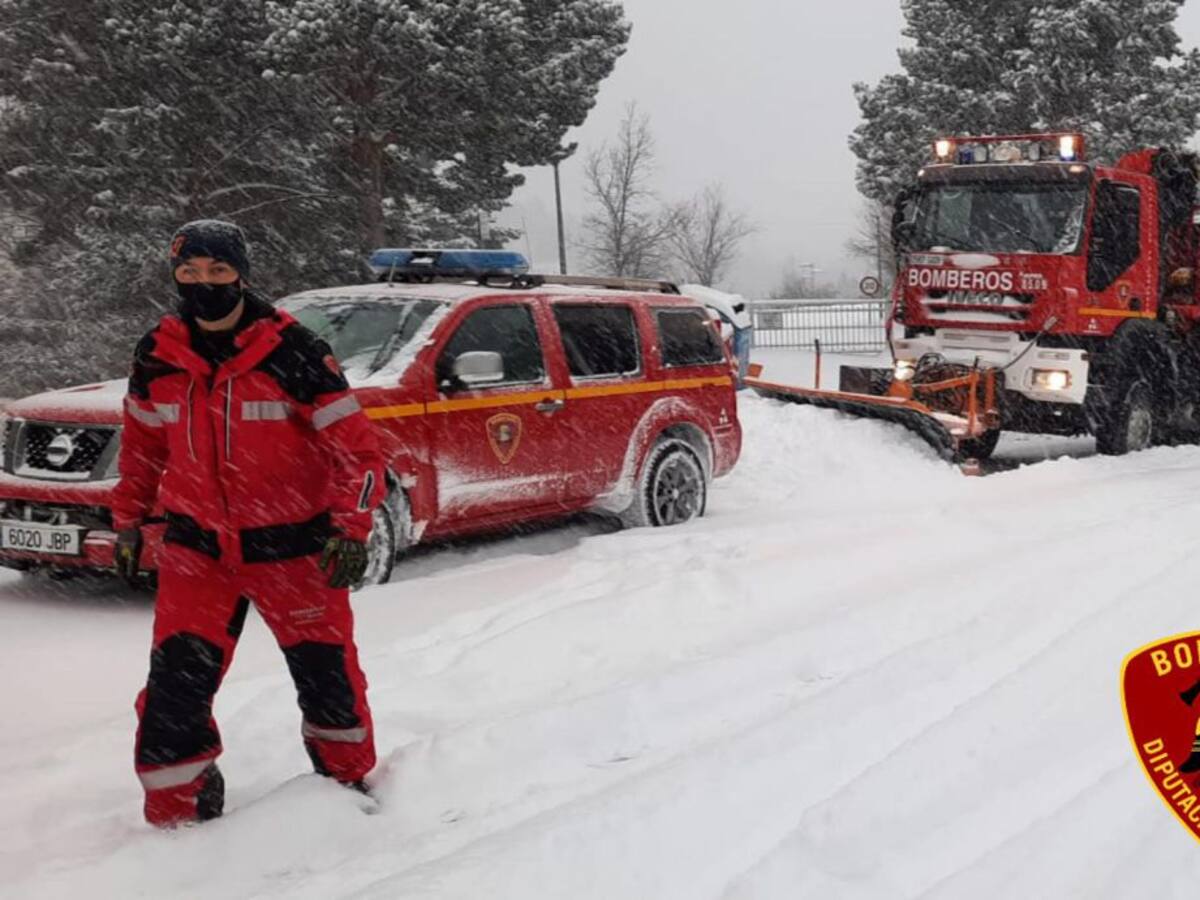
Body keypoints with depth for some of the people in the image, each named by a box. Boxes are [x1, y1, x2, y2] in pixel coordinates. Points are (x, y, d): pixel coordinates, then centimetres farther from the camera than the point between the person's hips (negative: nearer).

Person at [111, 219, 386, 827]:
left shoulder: (292, 353, -13)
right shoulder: (157, 358, 0)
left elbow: (356, 448, -11)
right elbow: (141, 444, 17)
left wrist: (351, 529, -19)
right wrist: (128, 521, 19)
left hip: (293, 547, -2)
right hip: (195, 548, 3)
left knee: (326, 672, 10)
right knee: (177, 683, -5)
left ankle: (349, 779, 36)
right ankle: (176, 812, 12)